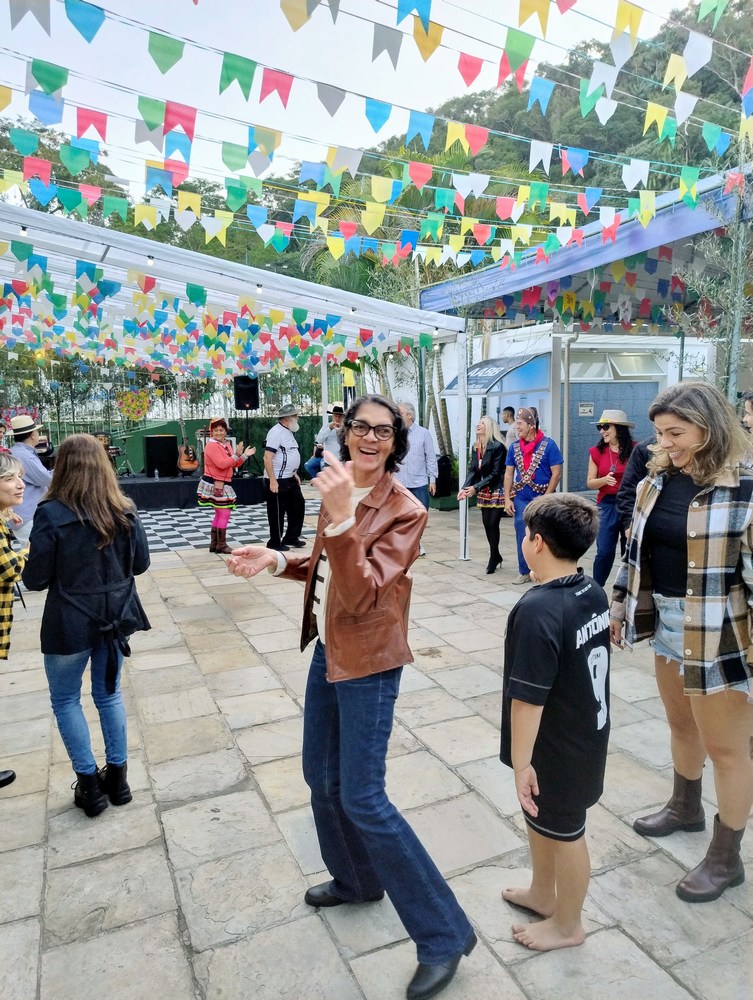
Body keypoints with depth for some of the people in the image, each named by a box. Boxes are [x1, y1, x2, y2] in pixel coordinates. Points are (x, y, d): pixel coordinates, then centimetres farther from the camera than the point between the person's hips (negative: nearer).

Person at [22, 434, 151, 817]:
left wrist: (65, 570, 7)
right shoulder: (124, 511, -5)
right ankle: (117, 777, 28)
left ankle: (90, 783, 21)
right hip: (115, 617, 4)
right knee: (109, 693, 20)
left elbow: (35, 579, -13)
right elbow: (140, 563, 4)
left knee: (65, 699, 17)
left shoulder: (52, 514, -17)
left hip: (70, 624, -4)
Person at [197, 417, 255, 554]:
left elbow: (234, 464, 14)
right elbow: (222, 464, -25)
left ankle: (214, 544, 24)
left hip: (222, 484, 10)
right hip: (214, 484, -10)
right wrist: (237, 455, -23)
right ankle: (221, 545, -1)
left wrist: (244, 455, 1)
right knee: (224, 513, -8)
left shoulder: (226, 444, 14)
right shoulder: (212, 445, -14)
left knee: (220, 514, 15)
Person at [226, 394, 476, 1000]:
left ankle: (445, 934, 14)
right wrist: (277, 561, 0)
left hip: (368, 664, -8)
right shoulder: (339, 489, 3)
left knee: (362, 799, -4)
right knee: (321, 775, 21)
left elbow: (362, 595, -28)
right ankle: (356, 879, 46)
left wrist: (342, 517, -38)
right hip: (327, 651, 8)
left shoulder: (404, 511, -19)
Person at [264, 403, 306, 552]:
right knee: (277, 512, 1)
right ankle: (275, 543, 14)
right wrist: (272, 481, -26)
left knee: (298, 506, 15)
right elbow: (267, 458, -23)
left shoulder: (288, 432, 12)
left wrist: (294, 473, 21)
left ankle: (291, 538, 27)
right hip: (277, 481, -10)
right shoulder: (276, 432, -17)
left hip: (289, 479, 10)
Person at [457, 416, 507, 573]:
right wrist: (464, 488, -13)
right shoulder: (476, 448, 5)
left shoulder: (497, 447, -16)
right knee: (487, 524, 9)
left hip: (497, 491, -7)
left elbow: (495, 473, -18)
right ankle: (496, 556, 24)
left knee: (493, 524, -5)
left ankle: (493, 557, 10)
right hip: (484, 492, 7)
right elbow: (472, 471, 3)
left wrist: (476, 487, -21)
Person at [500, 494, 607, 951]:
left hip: (558, 751, -8)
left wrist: (521, 762, -18)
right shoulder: (595, 592, -4)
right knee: (540, 818, 27)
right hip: (588, 735, 8)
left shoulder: (537, 610, -31)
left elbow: (528, 699, -28)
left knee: (564, 832, 14)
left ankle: (568, 925, 38)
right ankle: (542, 893, 49)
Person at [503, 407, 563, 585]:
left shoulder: (548, 445, -10)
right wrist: (507, 499, 2)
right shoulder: (514, 447, 4)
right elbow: (509, 474, 9)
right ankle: (525, 572, 20)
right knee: (522, 538, 8)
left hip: (541, 498, -4)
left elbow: (556, 473, -9)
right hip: (521, 500, 4)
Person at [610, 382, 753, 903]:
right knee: (681, 726, 25)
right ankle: (685, 808, 49)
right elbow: (639, 547, 11)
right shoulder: (661, 476, 3)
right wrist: (621, 606, 14)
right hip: (666, 625, 7)